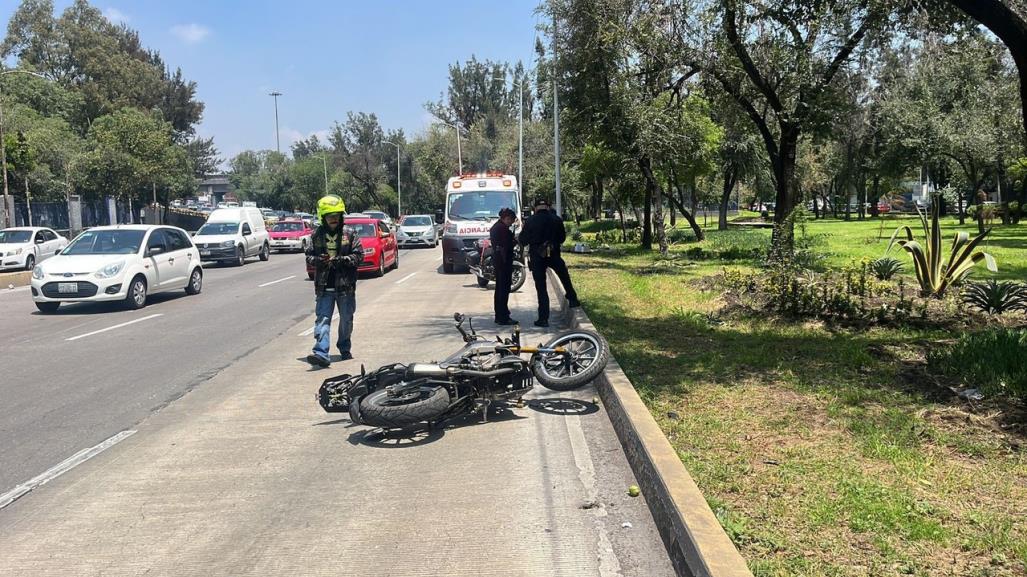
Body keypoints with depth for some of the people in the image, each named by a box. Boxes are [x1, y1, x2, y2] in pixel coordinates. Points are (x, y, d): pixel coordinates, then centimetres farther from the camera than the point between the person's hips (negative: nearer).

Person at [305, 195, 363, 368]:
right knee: (322, 319, -10)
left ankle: (345, 348, 32)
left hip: (345, 286, 0)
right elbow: (309, 256, 6)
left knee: (346, 320, 13)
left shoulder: (349, 233, -1)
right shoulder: (316, 235, 3)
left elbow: (358, 255, -3)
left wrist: (341, 260, -18)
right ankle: (321, 353, -17)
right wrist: (319, 260, -15)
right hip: (324, 287, 0)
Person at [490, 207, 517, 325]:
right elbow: (506, 247, -20)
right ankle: (503, 317, -6)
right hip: (504, 262, -11)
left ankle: (499, 316, 22)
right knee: (504, 289, -7)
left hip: (497, 261, 11)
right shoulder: (503, 229, -16)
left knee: (499, 289, 15)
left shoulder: (495, 227, 16)